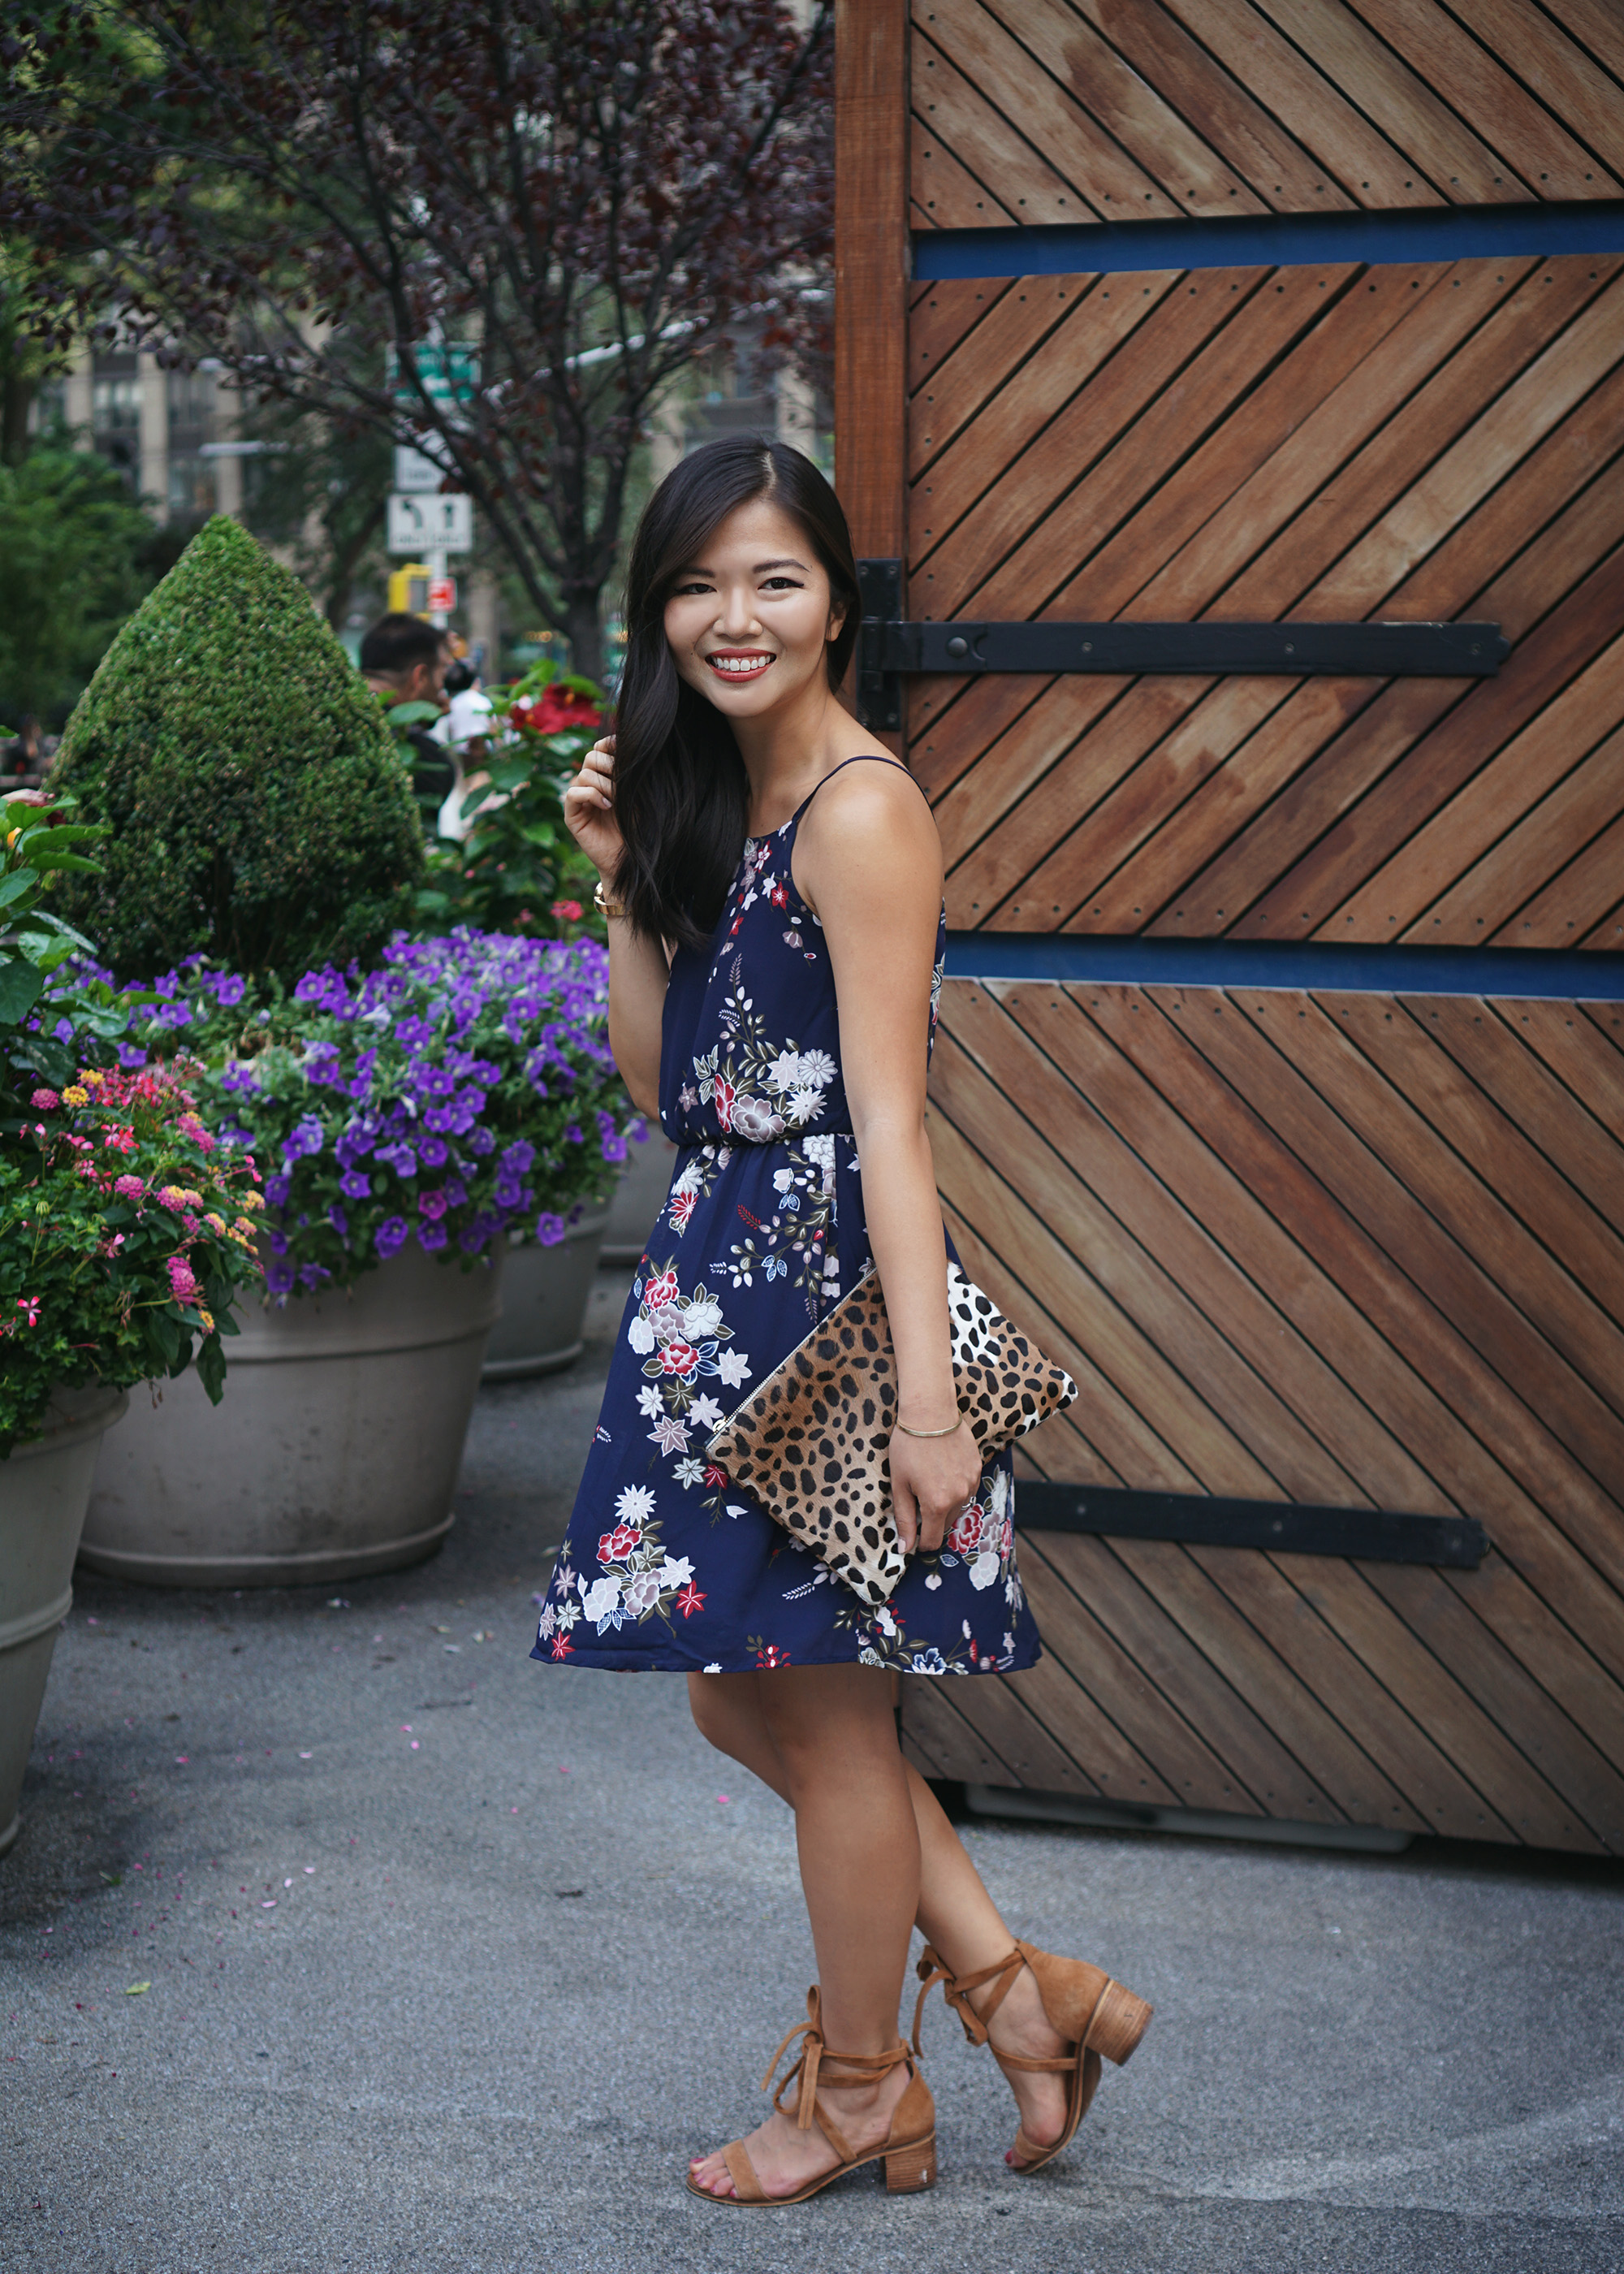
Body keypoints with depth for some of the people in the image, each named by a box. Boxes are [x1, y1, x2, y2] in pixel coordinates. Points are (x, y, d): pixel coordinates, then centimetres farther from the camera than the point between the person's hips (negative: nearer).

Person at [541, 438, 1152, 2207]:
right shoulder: (713, 801, 12)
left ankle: (860, 2090, 25)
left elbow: (886, 1124, -20)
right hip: (725, 1289, 9)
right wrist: (625, 881, 5)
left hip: (829, 1287, -9)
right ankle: (1008, 1982, 27)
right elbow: (659, 1083, 12)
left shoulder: (860, 813, -15)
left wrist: (926, 1396, -23)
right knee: (741, 1696, 16)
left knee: (825, 1715, 5)